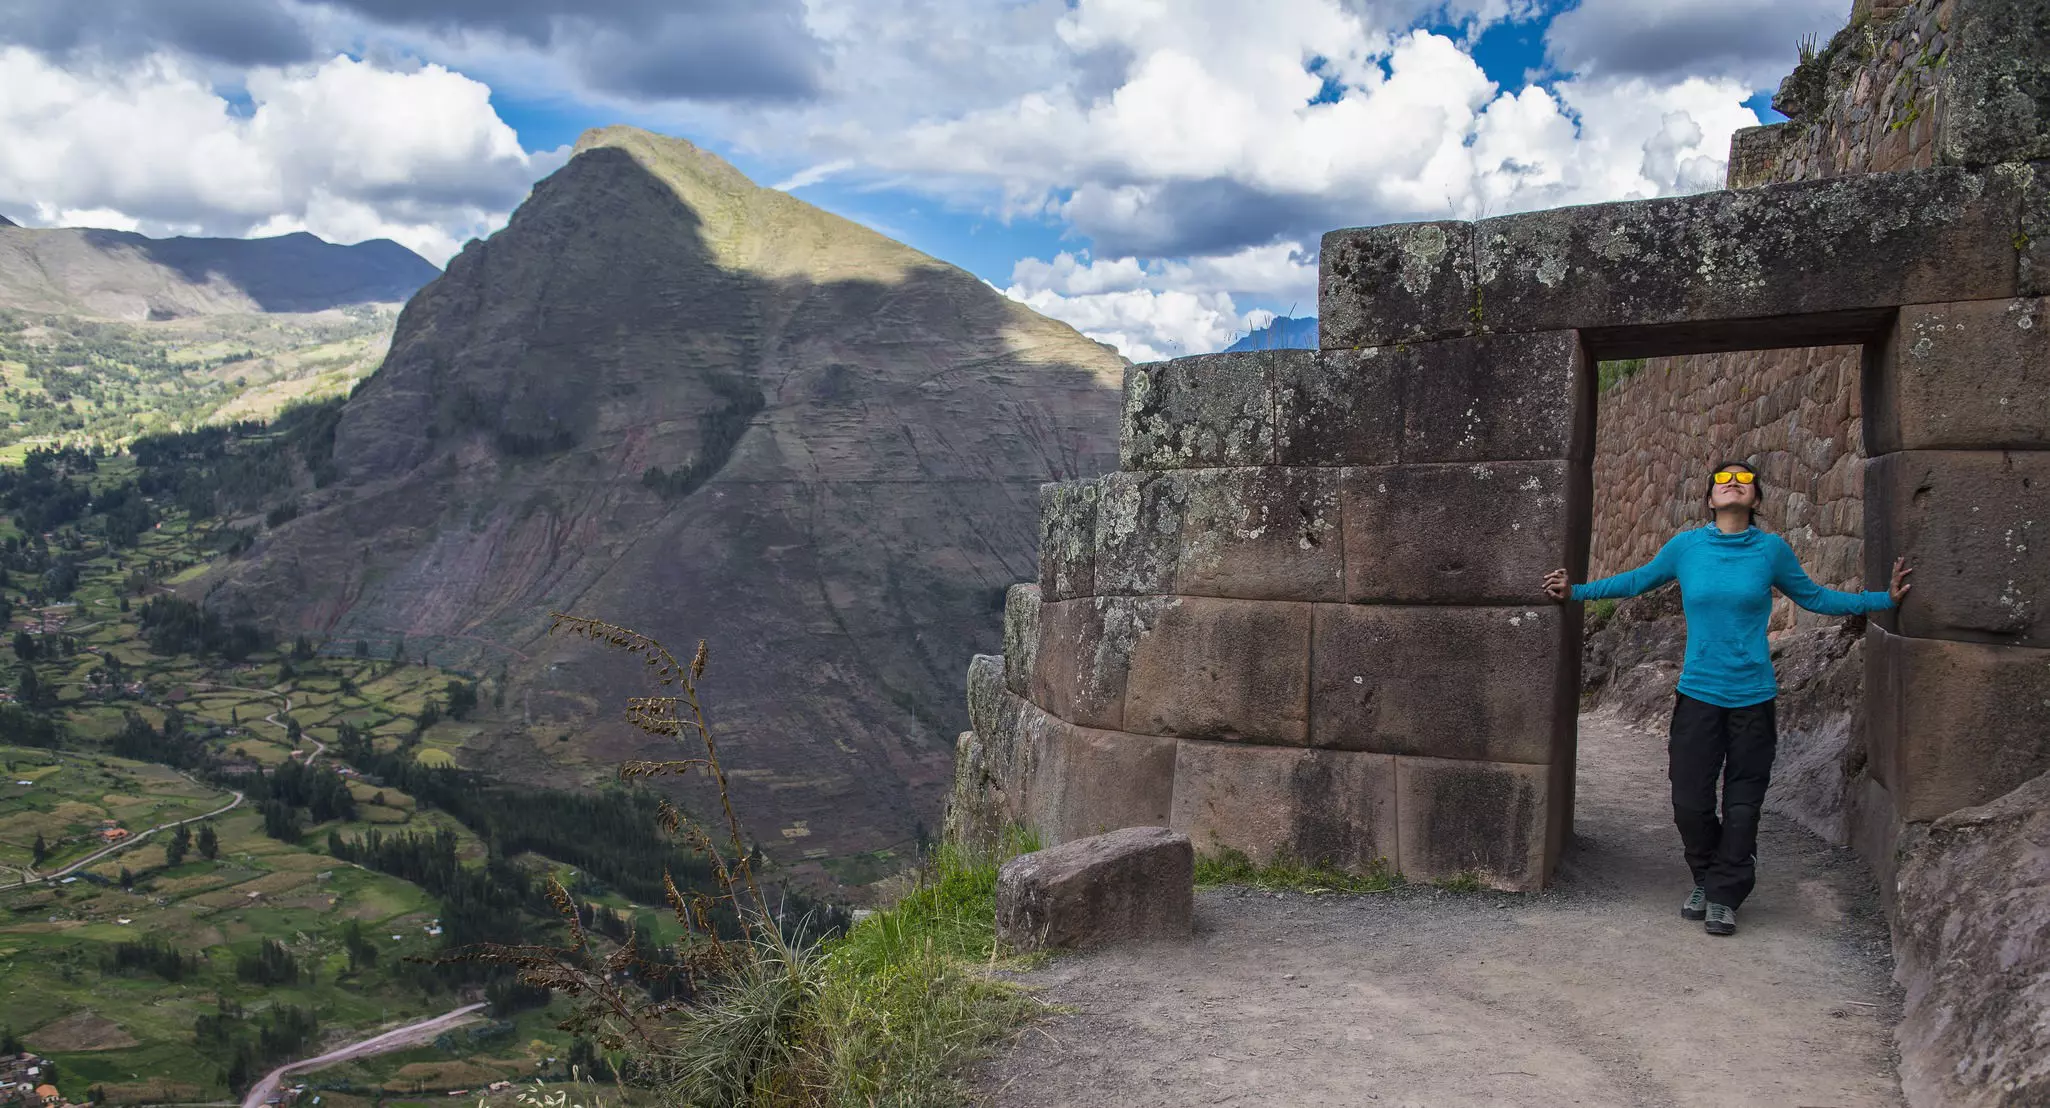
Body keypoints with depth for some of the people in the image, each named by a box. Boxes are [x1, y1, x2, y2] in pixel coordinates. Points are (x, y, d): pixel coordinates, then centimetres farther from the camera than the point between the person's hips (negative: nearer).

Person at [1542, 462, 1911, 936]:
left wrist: (1886, 598, 10)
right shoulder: (1685, 546, -1)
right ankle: (1706, 880, 25)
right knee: (1690, 800, 0)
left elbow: (1814, 597, 13)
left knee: (1742, 804, 4)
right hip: (1698, 693, 0)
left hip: (1752, 696, 0)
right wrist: (1574, 592, 11)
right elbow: (1636, 581, 13)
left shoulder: (1771, 549, -1)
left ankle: (1724, 897, 18)